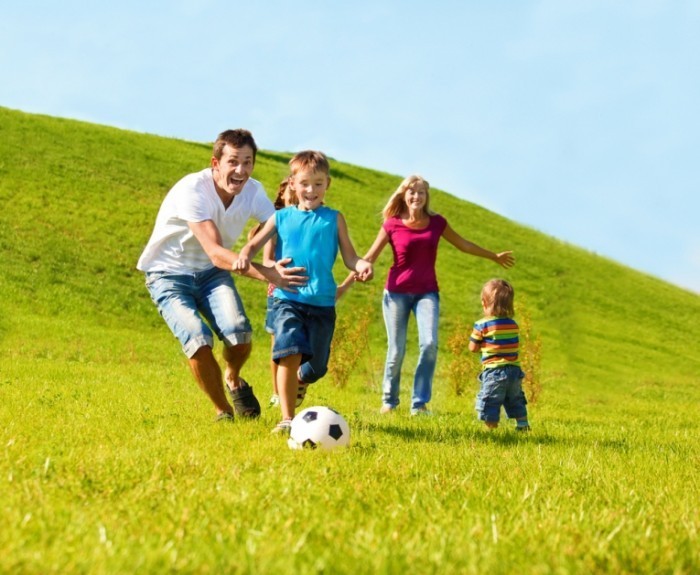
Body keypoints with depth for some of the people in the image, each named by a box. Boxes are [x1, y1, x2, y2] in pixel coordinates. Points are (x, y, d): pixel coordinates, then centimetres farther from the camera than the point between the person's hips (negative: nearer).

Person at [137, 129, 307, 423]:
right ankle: (223, 411, -1)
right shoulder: (192, 190, -27)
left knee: (239, 332, -23)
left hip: (211, 273, 4)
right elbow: (216, 253, -36)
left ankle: (234, 380, 13)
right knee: (198, 340, -26)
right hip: (169, 274, -4)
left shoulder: (253, 192, -10)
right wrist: (268, 274, -48)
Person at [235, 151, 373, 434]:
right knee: (290, 353, -22)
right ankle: (287, 419, -15)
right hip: (287, 299, -1)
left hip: (322, 303, 1)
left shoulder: (334, 219, 7)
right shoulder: (282, 217, 8)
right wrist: (245, 255, -18)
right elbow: (255, 243, 5)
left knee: (316, 367, 10)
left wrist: (362, 265, -20)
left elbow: (349, 257, 3)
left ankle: (299, 381, 47)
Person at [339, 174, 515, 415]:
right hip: (397, 293, -2)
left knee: (429, 345, -17)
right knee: (396, 351, -3)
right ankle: (389, 401, 18)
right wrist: (344, 286, -4)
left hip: (427, 293, 2)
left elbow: (463, 244, 20)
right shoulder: (392, 225, -3)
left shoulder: (437, 223, 4)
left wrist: (494, 256, 30)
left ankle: (419, 404, -7)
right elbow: (369, 258, 0)